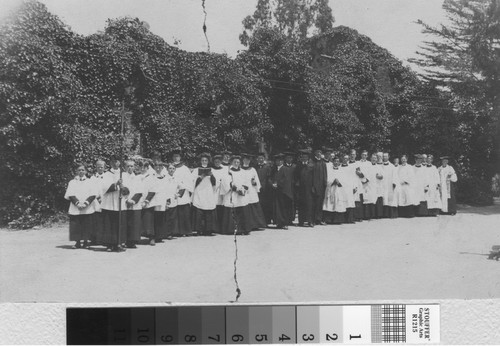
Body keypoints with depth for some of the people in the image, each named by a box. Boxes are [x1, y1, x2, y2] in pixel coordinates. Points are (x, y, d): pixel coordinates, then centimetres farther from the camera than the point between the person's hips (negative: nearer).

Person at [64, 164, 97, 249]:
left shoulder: (89, 182, 9)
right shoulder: (72, 182, 9)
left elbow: (93, 194, 0)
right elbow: (70, 195, 0)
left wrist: (86, 203, -13)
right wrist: (77, 203, -14)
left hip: (88, 209, 0)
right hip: (75, 209, 0)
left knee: (87, 226, -2)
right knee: (76, 225, -3)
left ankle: (86, 242, 5)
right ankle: (78, 242, 4)